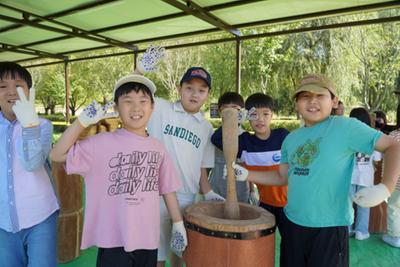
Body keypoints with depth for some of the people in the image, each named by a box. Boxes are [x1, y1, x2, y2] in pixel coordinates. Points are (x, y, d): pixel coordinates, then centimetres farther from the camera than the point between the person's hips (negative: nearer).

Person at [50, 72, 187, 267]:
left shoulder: (158, 147, 1)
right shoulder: (103, 143, -10)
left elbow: (167, 189, 8)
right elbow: (57, 155, -14)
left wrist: (178, 224, 10)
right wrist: (83, 120, -18)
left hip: (148, 240, 4)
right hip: (114, 240, -4)